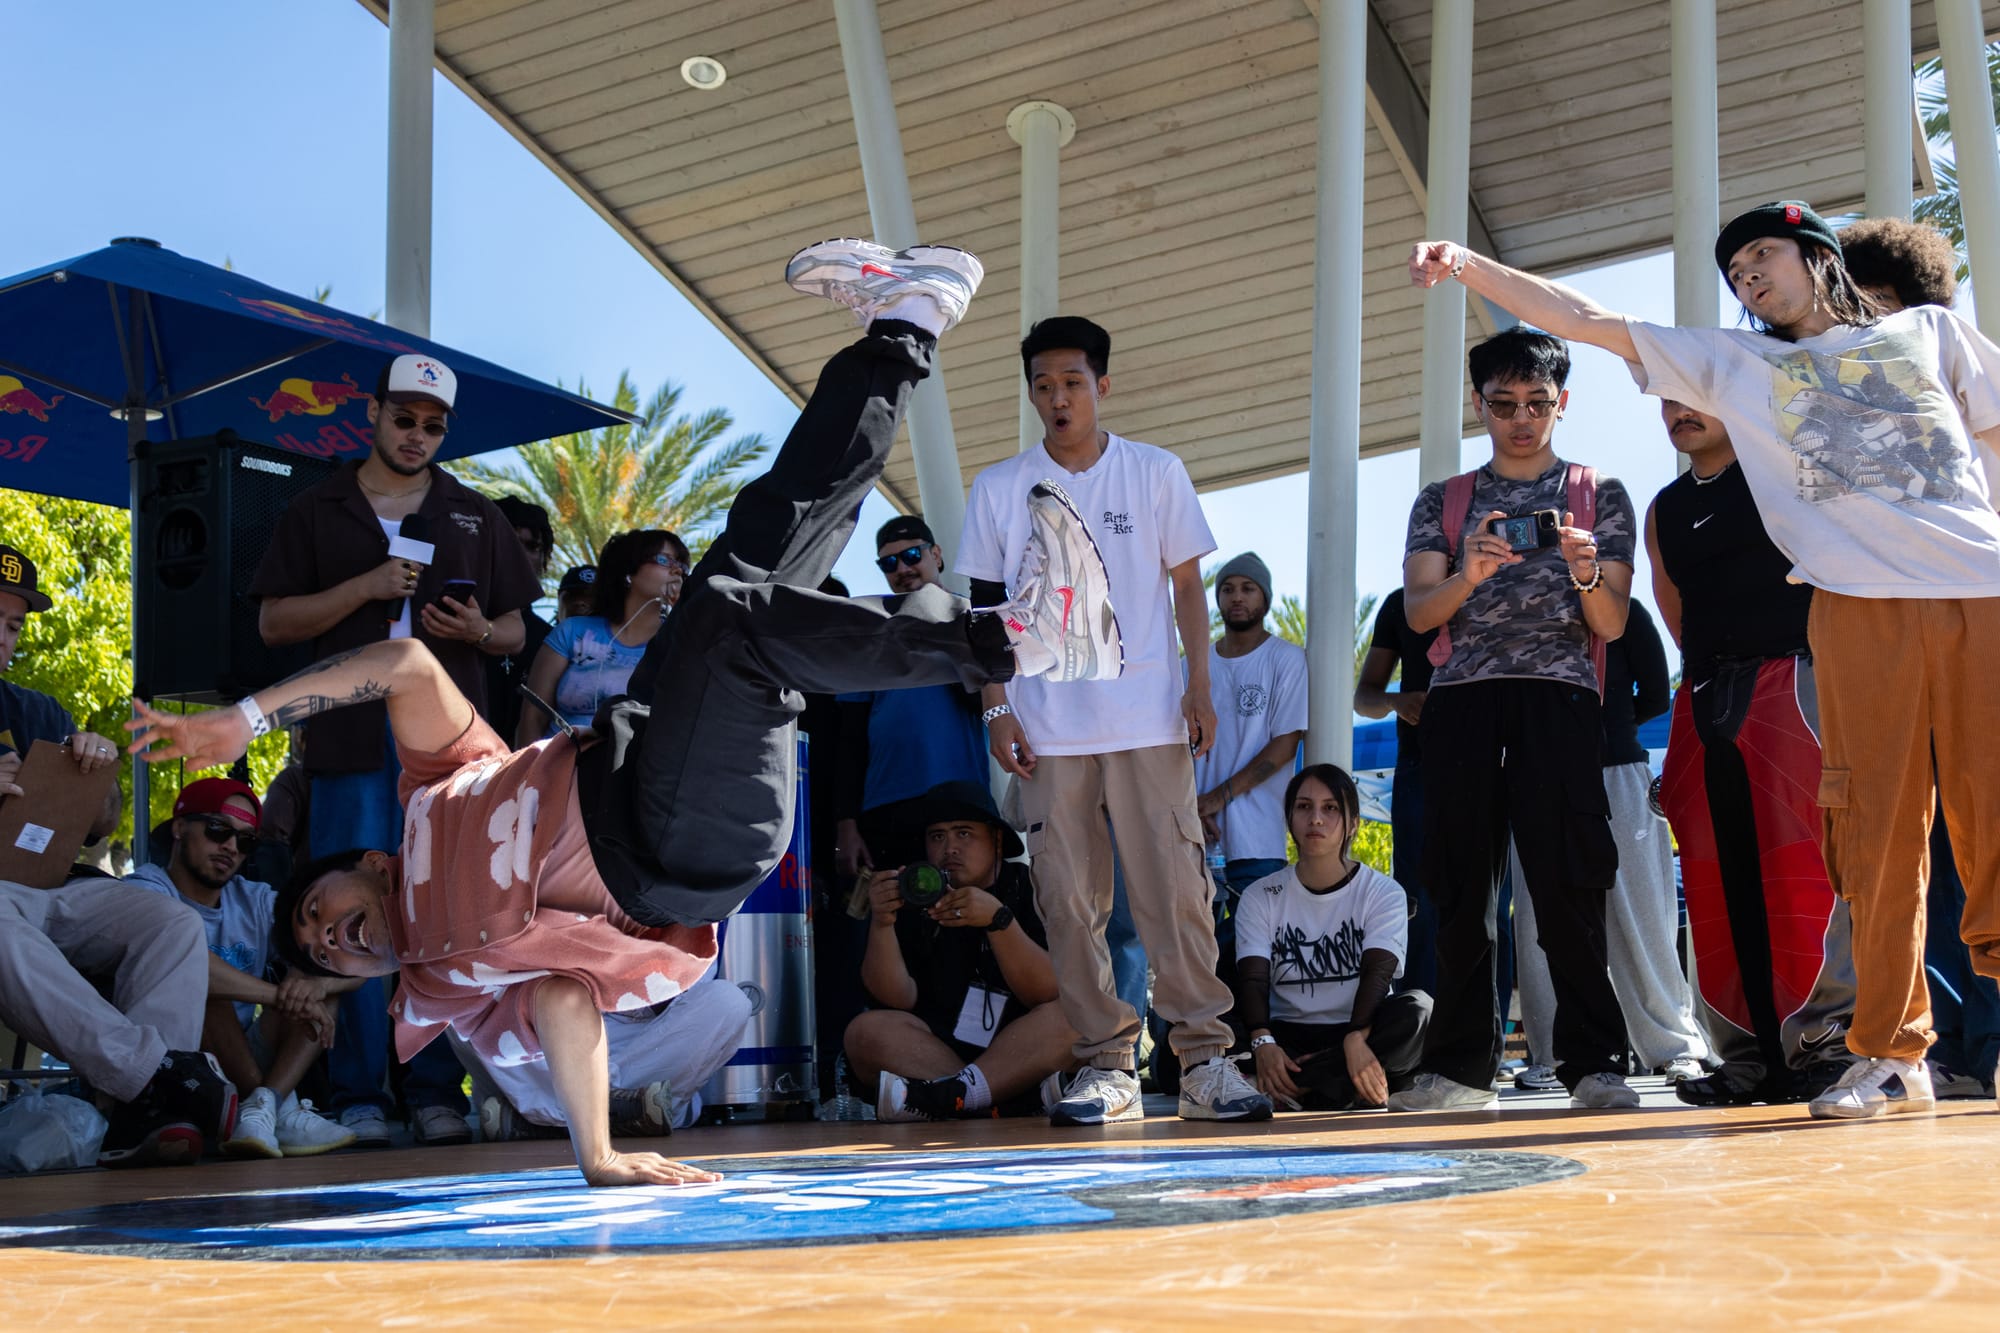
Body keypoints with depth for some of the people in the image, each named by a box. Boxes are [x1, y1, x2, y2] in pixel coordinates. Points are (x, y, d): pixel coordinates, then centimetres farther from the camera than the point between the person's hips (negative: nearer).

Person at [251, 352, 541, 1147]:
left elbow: (516, 631, 17)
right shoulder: (318, 512, 12)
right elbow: (273, 623, 5)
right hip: (351, 738, -1)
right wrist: (365, 588, -8)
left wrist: (480, 631, -6)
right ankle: (358, 1096, 1)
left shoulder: (474, 516, 17)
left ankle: (437, 1093, 3)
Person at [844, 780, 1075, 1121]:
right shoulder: (912, 896, 6)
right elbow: (898, 1000, -5)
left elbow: (1048, 996, -11)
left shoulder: (1028, 889, 4)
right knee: (866, 1031, -23)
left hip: (1020, 1057, -1)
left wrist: (999, 919, -24)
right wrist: (881, 923, -21)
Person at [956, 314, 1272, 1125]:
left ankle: (1203, 1059, 0)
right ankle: (1105, 1065, 8)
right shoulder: (998, 489, 8)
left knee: (1176, 890, -5)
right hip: (1046, 729, 1)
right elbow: (986, 604, 10)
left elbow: (1186, 584, 9)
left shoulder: (1157, 473, 7)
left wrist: (1199, 685, 0)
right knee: (1068, 902, 1)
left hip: (1148, 719, -1)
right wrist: (996, 707, 2)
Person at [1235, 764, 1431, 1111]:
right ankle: (1344, 1089, -33)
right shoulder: (1260, 897, 9)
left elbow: (1377, 972, -11)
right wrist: (1263, 1043, -28)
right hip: (1288, 1038, 0)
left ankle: (1296, 1087, -33)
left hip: (1359, 1030, 0)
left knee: (1417, 1010, -33)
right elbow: (1252, 979, -6)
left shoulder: (1384, 893, 5)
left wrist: (1357, 1037, -33)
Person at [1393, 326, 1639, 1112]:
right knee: (1460, 885, 0)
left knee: (1568, 885, -11)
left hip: (1559, 698, -2)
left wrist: (1586, 572, -14)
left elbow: (1612, 624, 8)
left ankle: (1593, 1063, -6)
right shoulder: (1443, 503, 19)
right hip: (1461, 700, 2)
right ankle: (1461, 1066, 5)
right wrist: (1466, 576, -15)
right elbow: (1418, 611, 6)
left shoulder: (1599, 495, 15)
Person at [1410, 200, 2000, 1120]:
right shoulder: (1732, 364, 21)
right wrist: (1467, 267, 9)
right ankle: (1891, 1055, 0)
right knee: (1878, 834, -6)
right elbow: (1585, 320, 16)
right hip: (1863, 611, 0)